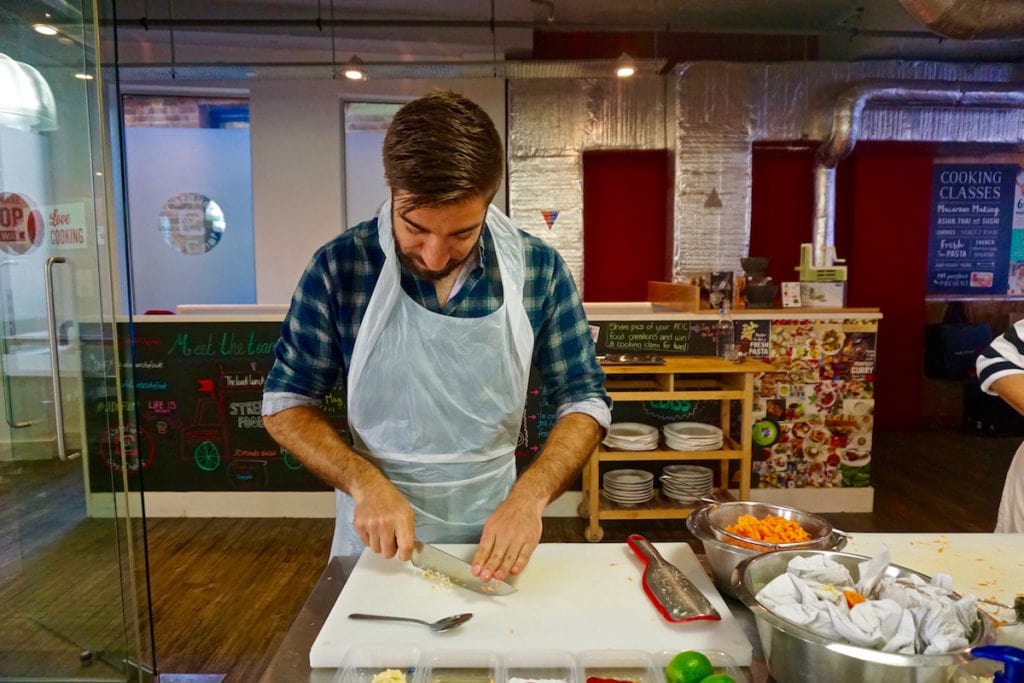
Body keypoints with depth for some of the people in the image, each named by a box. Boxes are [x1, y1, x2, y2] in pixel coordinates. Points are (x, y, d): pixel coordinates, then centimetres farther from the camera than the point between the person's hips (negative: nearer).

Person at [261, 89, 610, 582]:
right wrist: (364, 482, -20)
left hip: (491, 533, 1)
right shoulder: (339, 267, -14)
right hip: (375, 538, 0)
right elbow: (285, 405, -5)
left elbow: (584, 403, -5)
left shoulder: (539, 269, -12)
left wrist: (529, 497, -21)